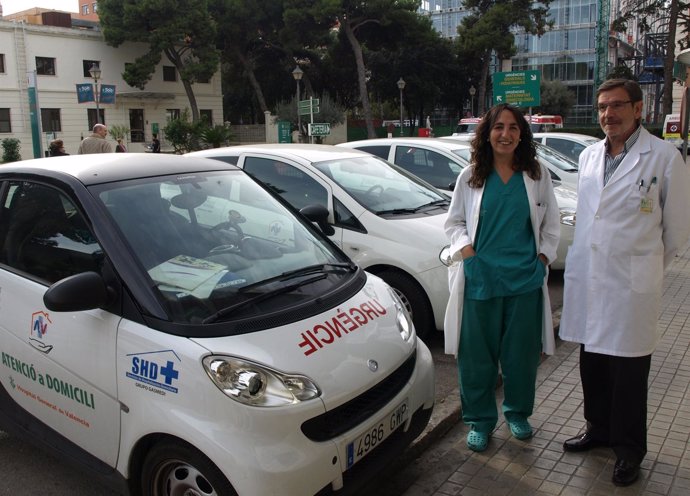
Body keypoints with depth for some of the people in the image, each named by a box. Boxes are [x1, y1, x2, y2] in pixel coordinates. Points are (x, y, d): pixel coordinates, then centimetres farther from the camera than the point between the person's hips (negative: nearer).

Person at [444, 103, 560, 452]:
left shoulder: (537, 174, 5)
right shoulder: (471, 176, 3)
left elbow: (551, 224, 13)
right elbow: (453, 221, 9)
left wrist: (543, 257, 1)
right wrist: (465, 249, -7)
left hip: (525, 279, 1)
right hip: (479, 279, -1)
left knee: (521, 352, 11)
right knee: (477, 354, 5)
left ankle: (517, 413, 34)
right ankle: (480, 420, 23)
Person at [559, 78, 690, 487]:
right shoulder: (589, 156, 9)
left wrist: (649, 266, 9)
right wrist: (590, 259, 16)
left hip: (632, 285, -5)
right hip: (586, 279, 5)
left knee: (629, 371, 6)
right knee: (592, 362, 16)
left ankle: (629, 448, 24)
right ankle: (599, 429, 36)